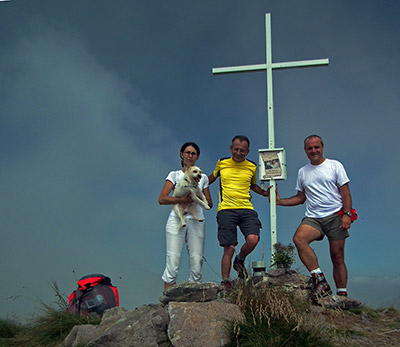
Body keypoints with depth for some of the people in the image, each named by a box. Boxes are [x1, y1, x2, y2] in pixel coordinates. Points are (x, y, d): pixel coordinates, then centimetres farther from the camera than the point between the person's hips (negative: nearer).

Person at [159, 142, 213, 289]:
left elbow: (209, 204, 18)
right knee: (173, 262, -10)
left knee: (196, 264, -3)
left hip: (196, 221, 3)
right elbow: (162, 199, -2)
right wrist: (182, 199, -17)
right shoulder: (174, 175, 10)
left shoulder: (203, 177, 18)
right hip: (177, 220, -3)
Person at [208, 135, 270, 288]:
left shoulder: (252, 167, 12)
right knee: (229, 248, -6)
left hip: (246, 209, 2)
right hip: (226, 210, -2)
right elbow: (212, 178, 27)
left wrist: (264, 193, 12)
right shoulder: (222, 163, 8)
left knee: (253, 239, -21)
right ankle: (225, 282, 8)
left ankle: (240, 261, 12)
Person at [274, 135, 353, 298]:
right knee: (299, 238, -27)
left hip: (335, 216, -2)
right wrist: (280, 201, 10)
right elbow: (301, 198, 23)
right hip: (312, 217, 2)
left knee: (337, 257, -2)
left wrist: (347, 214, -10)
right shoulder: (302, 172, 18)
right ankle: (319, 279, -26)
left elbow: (345, 192, 3)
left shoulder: (335, 165, 8)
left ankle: (342, 294, 9)